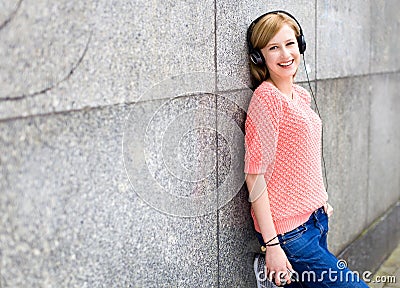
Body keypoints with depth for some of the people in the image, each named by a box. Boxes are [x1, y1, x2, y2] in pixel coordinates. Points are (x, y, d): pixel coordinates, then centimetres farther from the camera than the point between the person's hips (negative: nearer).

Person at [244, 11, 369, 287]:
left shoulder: (301, 95, 9)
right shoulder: (266, 97, -16)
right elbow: (255, 175, -19)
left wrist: (322, 202, 18)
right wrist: (272, 245, -20)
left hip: (316, 219, 8)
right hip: (289, 230, -8)